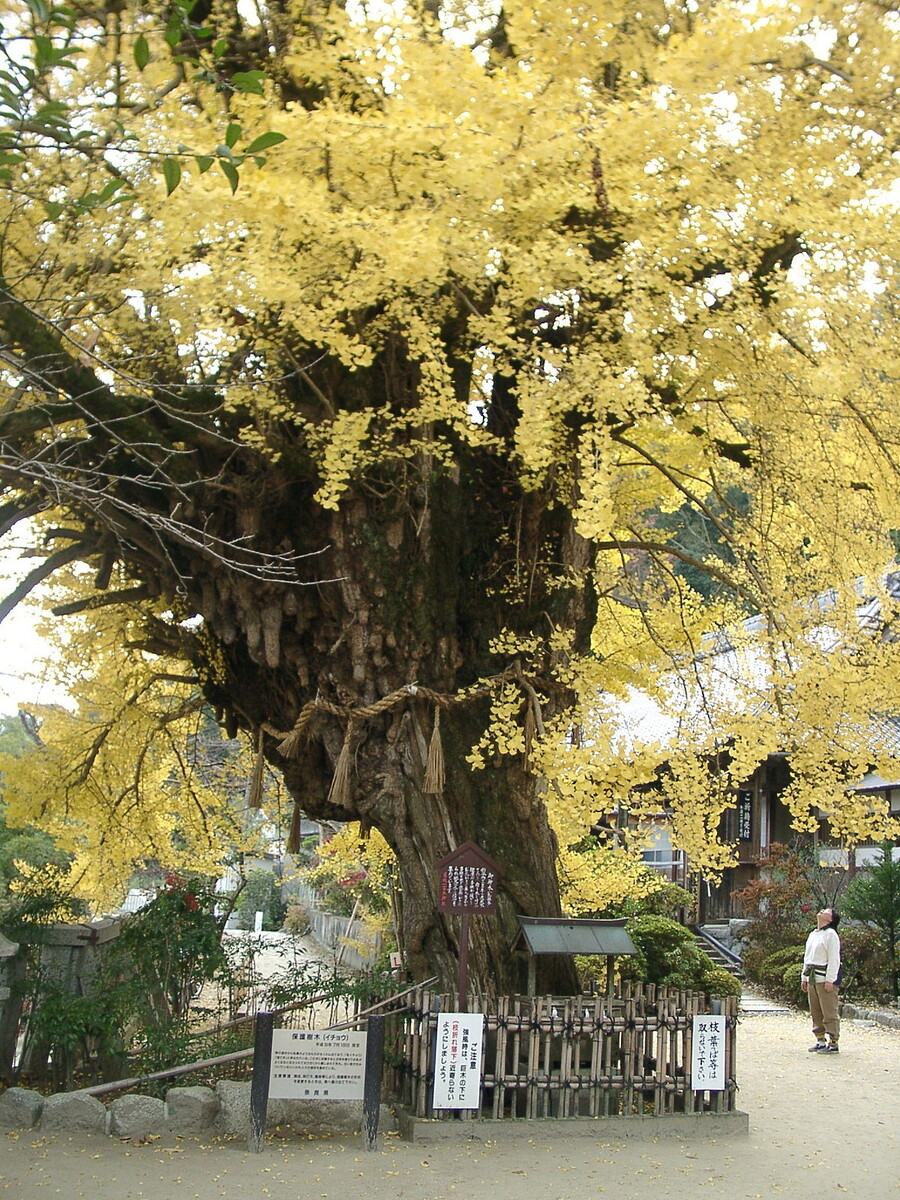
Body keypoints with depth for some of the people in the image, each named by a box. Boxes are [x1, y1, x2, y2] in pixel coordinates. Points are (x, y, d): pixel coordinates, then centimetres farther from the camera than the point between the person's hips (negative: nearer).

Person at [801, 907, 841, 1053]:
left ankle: (833, 1043, -3)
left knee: (829, 1012, -6)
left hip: (825, 977, -8)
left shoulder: (831, 934, -7)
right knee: (815, 1012, 11)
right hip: (812, 978, 8)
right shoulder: (812, 935, 18)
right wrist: (804, 977, 18)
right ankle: (820, 1041, 18)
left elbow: (834, 959, -12)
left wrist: (830, 980, -17)